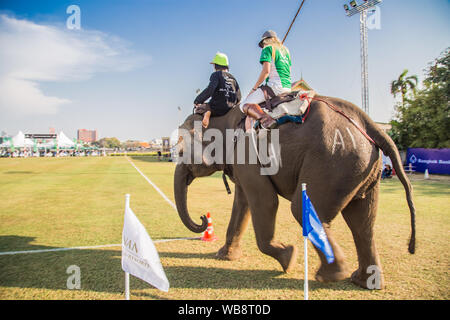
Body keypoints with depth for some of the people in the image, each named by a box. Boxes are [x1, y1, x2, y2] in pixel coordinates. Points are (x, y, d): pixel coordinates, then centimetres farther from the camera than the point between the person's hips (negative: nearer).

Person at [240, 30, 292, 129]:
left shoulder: (268, 49, -1)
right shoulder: (285, 50, 22)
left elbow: (266, 71, -13)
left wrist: (254, 88, -5)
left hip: (275, 86, -9)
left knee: (245, 104, -15)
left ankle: (265, 119, -41)